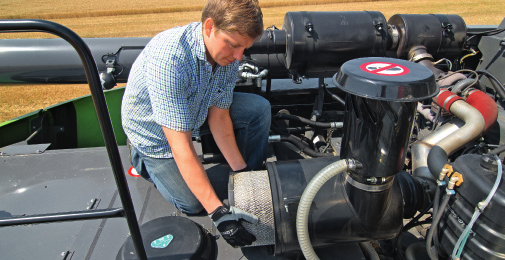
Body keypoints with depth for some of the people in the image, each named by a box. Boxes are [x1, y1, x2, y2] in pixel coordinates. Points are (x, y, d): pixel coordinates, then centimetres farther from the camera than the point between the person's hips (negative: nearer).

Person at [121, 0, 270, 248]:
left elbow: (219, 117, -12)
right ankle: (142, 158, 19)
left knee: (259, 108, -12)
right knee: (192, 204, -3)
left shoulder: (228, 53, -19)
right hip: (155, 131, -5)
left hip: (196, 110, 6)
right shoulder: (167, 58, -41)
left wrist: (241, 171, -14)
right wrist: (219, 212, -38)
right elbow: (181, 147, -40)